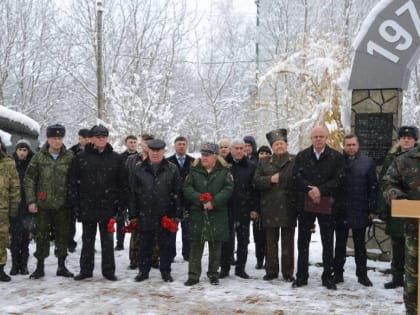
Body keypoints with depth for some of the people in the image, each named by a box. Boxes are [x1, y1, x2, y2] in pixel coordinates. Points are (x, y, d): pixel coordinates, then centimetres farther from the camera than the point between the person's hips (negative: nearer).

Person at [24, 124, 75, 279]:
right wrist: (31, 201, -5)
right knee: (41, 236, 6)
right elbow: (29, 180, 2)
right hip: (43, 204, 0)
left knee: (63, 235, 7)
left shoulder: (70, 157, 0)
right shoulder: (39, 157, 0)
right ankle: (40, 266, 18)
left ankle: (61, 266, 20)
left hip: (63, 204, 0)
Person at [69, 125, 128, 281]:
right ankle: (86, 270, 21)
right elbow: (73, 182, 2)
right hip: (87, 206, 0)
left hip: (108, 206, 0)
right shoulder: (81, 157, 2)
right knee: (87, 240, 11)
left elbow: (123, 183, 3)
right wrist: (75, 203, -4)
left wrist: (121, 203, -3)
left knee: (107, 241, 7)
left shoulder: (116, 158, 3)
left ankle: (108, 270, 16)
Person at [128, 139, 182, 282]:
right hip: (145, 215, 1)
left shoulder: (172, 169, 2)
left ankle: (165, 271, 20)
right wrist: (133, 214, 2)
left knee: (166, 245, 7)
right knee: (144, 245, 10)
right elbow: (133, 193, 6)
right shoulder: (139, 169, 5)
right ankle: (143, 270, 23)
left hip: (166, 216, -1)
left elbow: (177, 193, 1)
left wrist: (177, 214, -3)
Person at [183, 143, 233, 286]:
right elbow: (187, 188, -1)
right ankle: (193, 275, 10)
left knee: (215, 245, 7)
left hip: (217, 214, -1)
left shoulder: (224, 171, 2)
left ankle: (213, 274, 20)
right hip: (198, 213, 1)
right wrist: (200, 199, -17)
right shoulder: (194, 170, 5)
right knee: (196, 245, 3)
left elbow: (228, 189, -6)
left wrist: (214, 202, -17)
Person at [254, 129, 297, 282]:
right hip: (270, 207, 2)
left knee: (288, 241, 3)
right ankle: (271, 271, 17)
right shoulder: (264, 162, 12)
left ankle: (288, 272, 10)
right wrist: (270, 179, -11)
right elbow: (256, 181, 3)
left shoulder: (295, 161, 5)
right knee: (271, 241, 7)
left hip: (288, 206, -2)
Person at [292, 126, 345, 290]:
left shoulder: (336, 157, 1)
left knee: (328, 242, 6)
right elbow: (297, 177, -1)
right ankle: (301, 275, 16)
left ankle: (328, 277, 16)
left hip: (326, 204, -1)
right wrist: (310, 190, -15)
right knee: (303, 241, 7)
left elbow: (338, 179, -6)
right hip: (305, 203, 1)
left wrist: (320, 190, -16)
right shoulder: (302, 156, 6)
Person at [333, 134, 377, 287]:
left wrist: (373, 209, -5)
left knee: (360, 244, 9)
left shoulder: (367, 162, 0)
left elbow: (373, 187, 0)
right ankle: (338, 273, 19)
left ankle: (362, 274, 18)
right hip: (340, 211, 1)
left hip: (359, 211, -1)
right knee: (340, 244, 10)